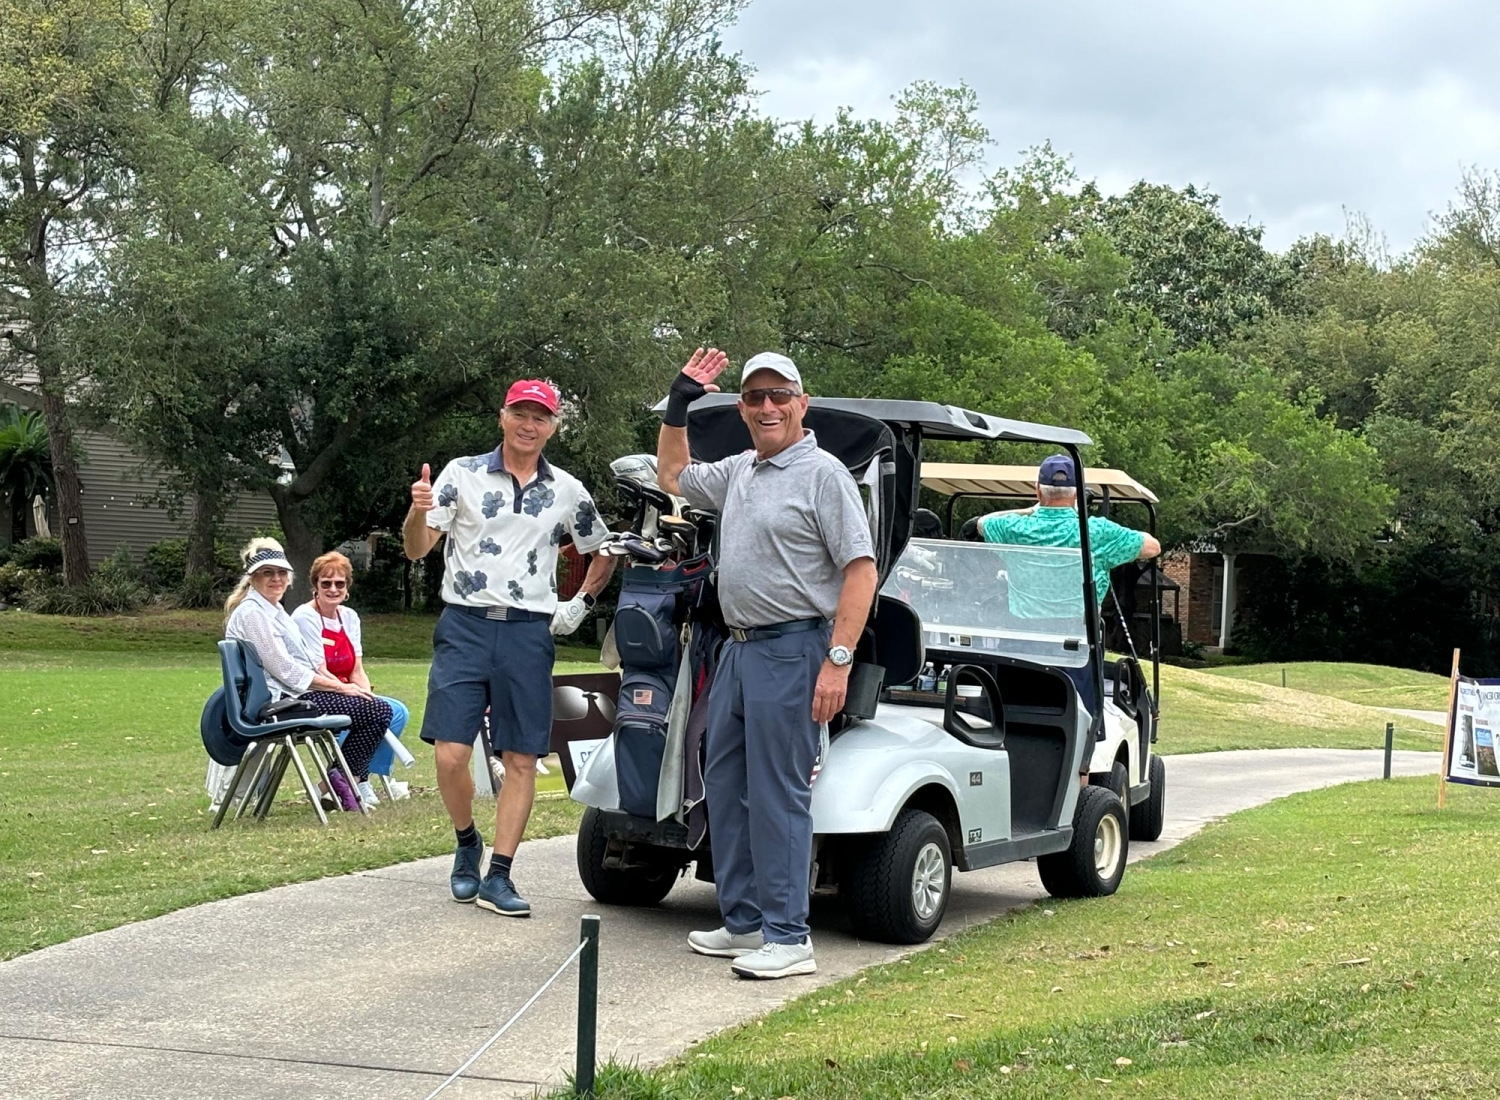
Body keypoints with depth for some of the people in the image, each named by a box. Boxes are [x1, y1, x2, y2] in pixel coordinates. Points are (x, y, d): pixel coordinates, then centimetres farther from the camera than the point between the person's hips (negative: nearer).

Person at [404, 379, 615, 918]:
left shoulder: (568, 492, 9)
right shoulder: (462, 474, 2)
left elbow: (604, 554, 24)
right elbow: (416, 550, -1)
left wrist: (582, 602, 10)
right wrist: (418, 512, -21)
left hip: (529, 632, 2)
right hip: (465, 626, -2)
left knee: (522, 759, 0)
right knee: (450, 753, -9)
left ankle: (498, 875, 7)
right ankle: (467, 844, 17)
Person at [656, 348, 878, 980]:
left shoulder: (822, 474, -9)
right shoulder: (737, 472, 15)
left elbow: (860, 570, -15)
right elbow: (672, 475, 35)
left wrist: (838, 661, -22)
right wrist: (678, 404, 22)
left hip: (791, 650, -9)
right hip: (738, 646, 9)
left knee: (777, 794, -9)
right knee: (725, 785, 13)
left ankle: (787, 937, -5)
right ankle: (743, 922, 22)